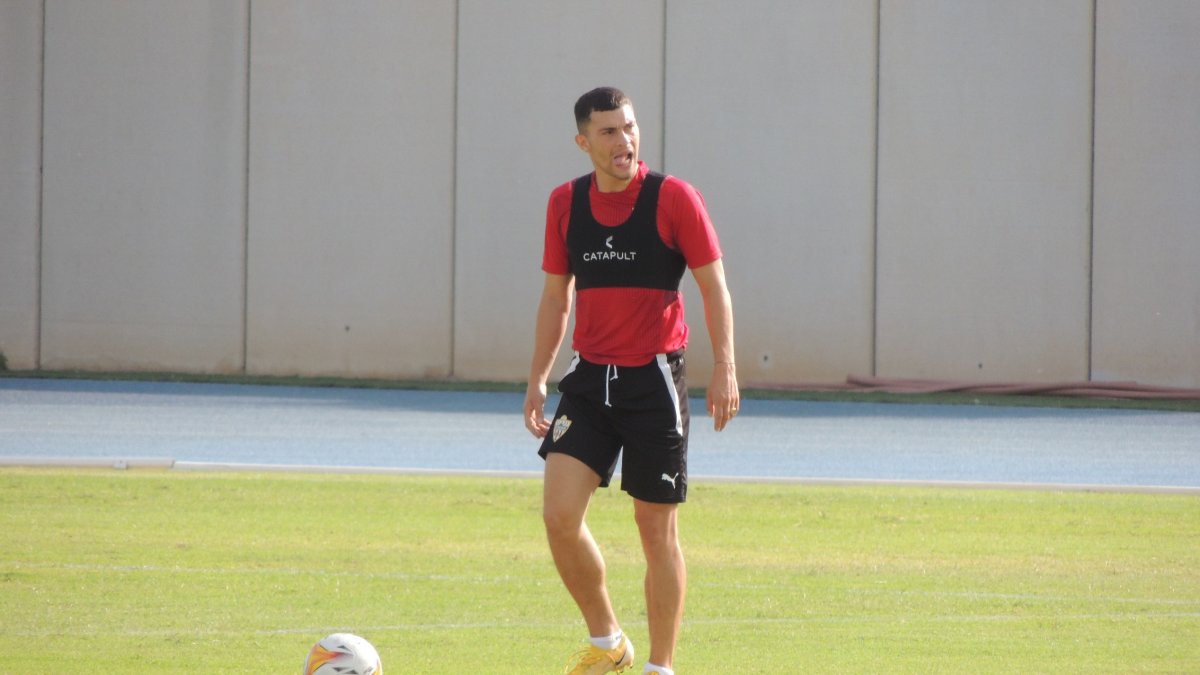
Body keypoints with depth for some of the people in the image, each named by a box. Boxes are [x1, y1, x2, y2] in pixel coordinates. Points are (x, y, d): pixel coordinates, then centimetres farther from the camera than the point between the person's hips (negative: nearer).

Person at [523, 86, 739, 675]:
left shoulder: (674, 198, -7)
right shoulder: (565, 204, 5)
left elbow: (713, 287, -4)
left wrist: (724, 369, -13)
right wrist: (538, 379, 10)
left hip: (655, 378, -3)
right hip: (589, 378, 3)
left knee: (657, 530, 1)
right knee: (560, 514, -10)